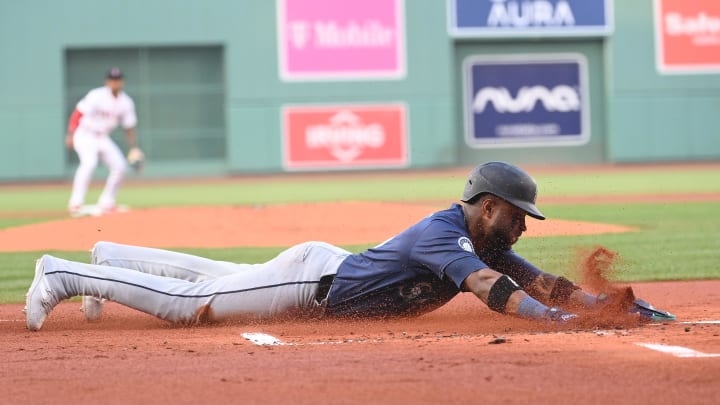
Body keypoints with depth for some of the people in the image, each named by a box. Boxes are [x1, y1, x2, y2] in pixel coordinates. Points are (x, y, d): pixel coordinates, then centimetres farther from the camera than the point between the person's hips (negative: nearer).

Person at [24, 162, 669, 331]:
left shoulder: (485, 243, 1)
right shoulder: (442, 235, -27)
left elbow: (540, 283, -1)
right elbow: (492, 290, -42)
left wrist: (608, 304, -15)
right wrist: (562, 320, -49)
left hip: (322, 268, 9)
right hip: (313, 281, -9)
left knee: (222, 281, 25)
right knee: (187, 302, -4)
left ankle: (112, 259, 38)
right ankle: (64, 275, 5)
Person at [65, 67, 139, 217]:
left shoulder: (126, 102, -1)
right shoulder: (96, 96, -19)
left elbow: (129, 128, 7)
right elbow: (78, 113, -18)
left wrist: (134, 150, 0)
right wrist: (70, 135, -23)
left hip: (103, 138, 7)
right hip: (85, 135, -7)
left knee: (120, 166, 1)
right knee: (89, 162, -30)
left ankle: (106, 203, 14)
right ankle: (76, 203, -33)